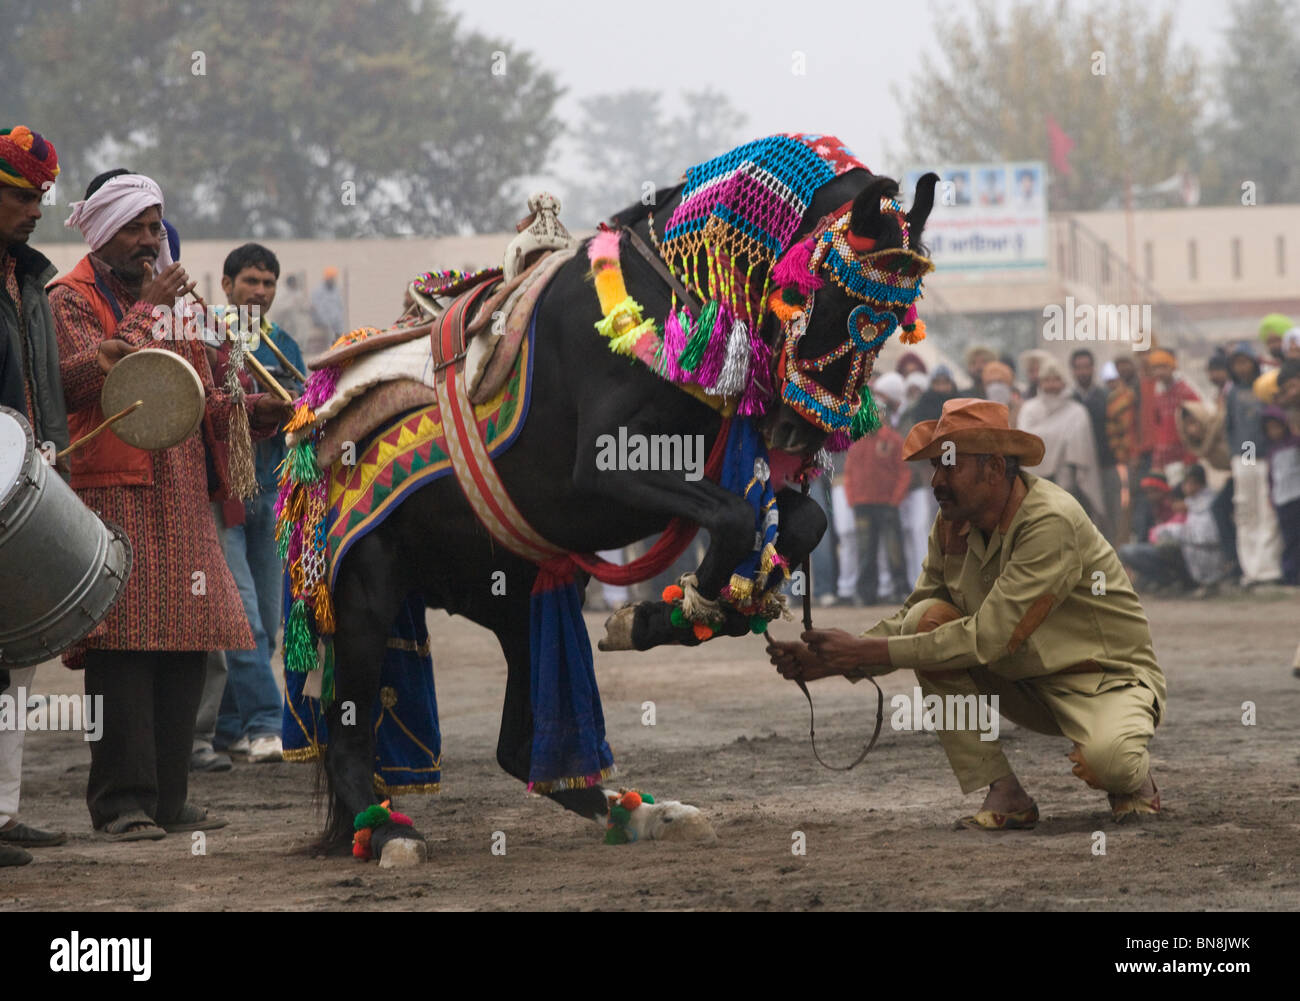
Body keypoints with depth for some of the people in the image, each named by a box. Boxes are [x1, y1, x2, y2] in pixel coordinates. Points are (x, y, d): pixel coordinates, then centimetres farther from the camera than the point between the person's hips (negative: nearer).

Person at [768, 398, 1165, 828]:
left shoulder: (1053, 522, -27)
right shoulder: (952, 527, -3)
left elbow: (988, 636, -31)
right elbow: (907, 619, 4)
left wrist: (865, 651, -29)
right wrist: (831, 660, -16)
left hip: (1109, 679, -7)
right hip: (1029, 684, 7)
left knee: (1102, 759, -40)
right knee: (928, 618, -14)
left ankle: (1137, 776, 3)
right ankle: (1004, 795, -11)